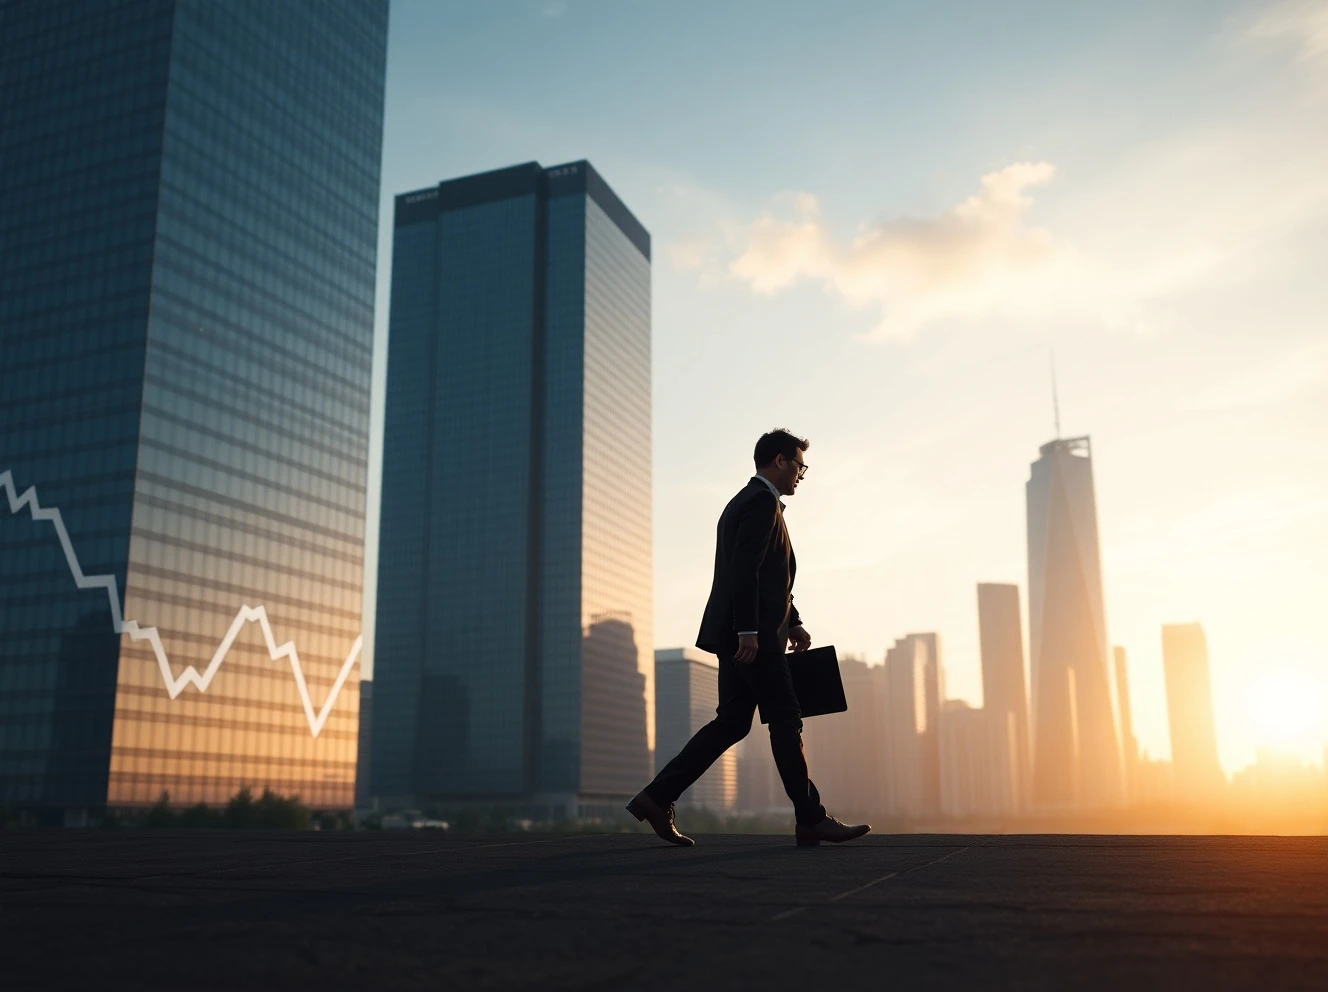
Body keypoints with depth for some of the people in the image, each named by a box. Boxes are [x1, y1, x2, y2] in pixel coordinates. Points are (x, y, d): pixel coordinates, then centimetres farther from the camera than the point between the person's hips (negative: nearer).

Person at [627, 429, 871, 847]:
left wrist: (793, 622, 22)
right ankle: (811, 820, 5)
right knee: (786, 721, -2)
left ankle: (657, 798, 7)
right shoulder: (762, 502, -10)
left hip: (738, 635, 10)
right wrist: (749, 631, -23)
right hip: (753, 636, -10)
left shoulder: (745, 501, 22)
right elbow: (745, 570, -20)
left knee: (731, 722, 9)